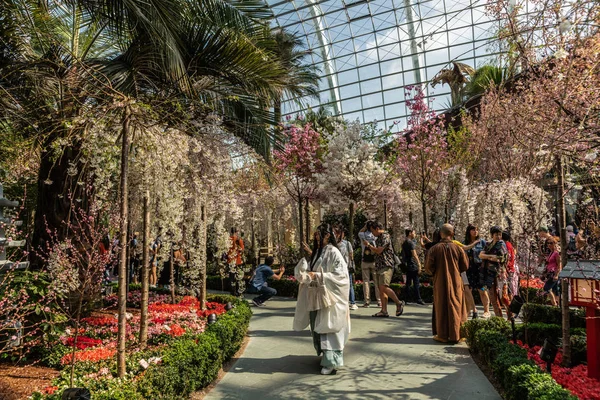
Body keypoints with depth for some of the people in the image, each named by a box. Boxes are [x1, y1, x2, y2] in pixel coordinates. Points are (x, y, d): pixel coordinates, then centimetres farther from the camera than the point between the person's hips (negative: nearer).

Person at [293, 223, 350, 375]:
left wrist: (318, 276, -21)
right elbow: (311, 270, 17)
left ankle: (331, 361, 3)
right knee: (318, 326, 13)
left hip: (329, 296, -8)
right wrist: (305, 273, -6)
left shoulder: (333, 252, -13)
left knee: (327, 327, -5)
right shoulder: (317, 252, 11)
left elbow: (340, 275, -19)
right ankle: (325, 356, 26)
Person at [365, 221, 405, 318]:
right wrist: (370, 247, 11)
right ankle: (384, 311, 7)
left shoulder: (385, 236, -10)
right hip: (379, 266, 10)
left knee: (384, 287, -19)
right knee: (381, 289, 5)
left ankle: (399, 303, -2)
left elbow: (379, 251, -15)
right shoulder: (379, 238, 20)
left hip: (386, 266, -10)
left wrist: (369, 245, -2)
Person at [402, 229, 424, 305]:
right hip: (413, 266, -9)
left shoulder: (404, 243, 15)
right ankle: (418, 299, 0)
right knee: (416, 283, -3)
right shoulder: (411, 243, -13)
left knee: (408, 283, 11)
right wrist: (419, 265, -16)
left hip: (407, 266, 9)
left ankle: (406, 298, 13)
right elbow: (414, 255, -18)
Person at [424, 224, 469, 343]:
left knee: (441, 308, 9)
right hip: (456, 283, 1)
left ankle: (442, 335, 13)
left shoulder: (434, 249, -10)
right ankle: (456, 335, 15)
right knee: (455, 308, 11)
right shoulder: (458, 248, -6)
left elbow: (428, 267, -10)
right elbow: (465, 266, 1)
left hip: (440, 283, -1)